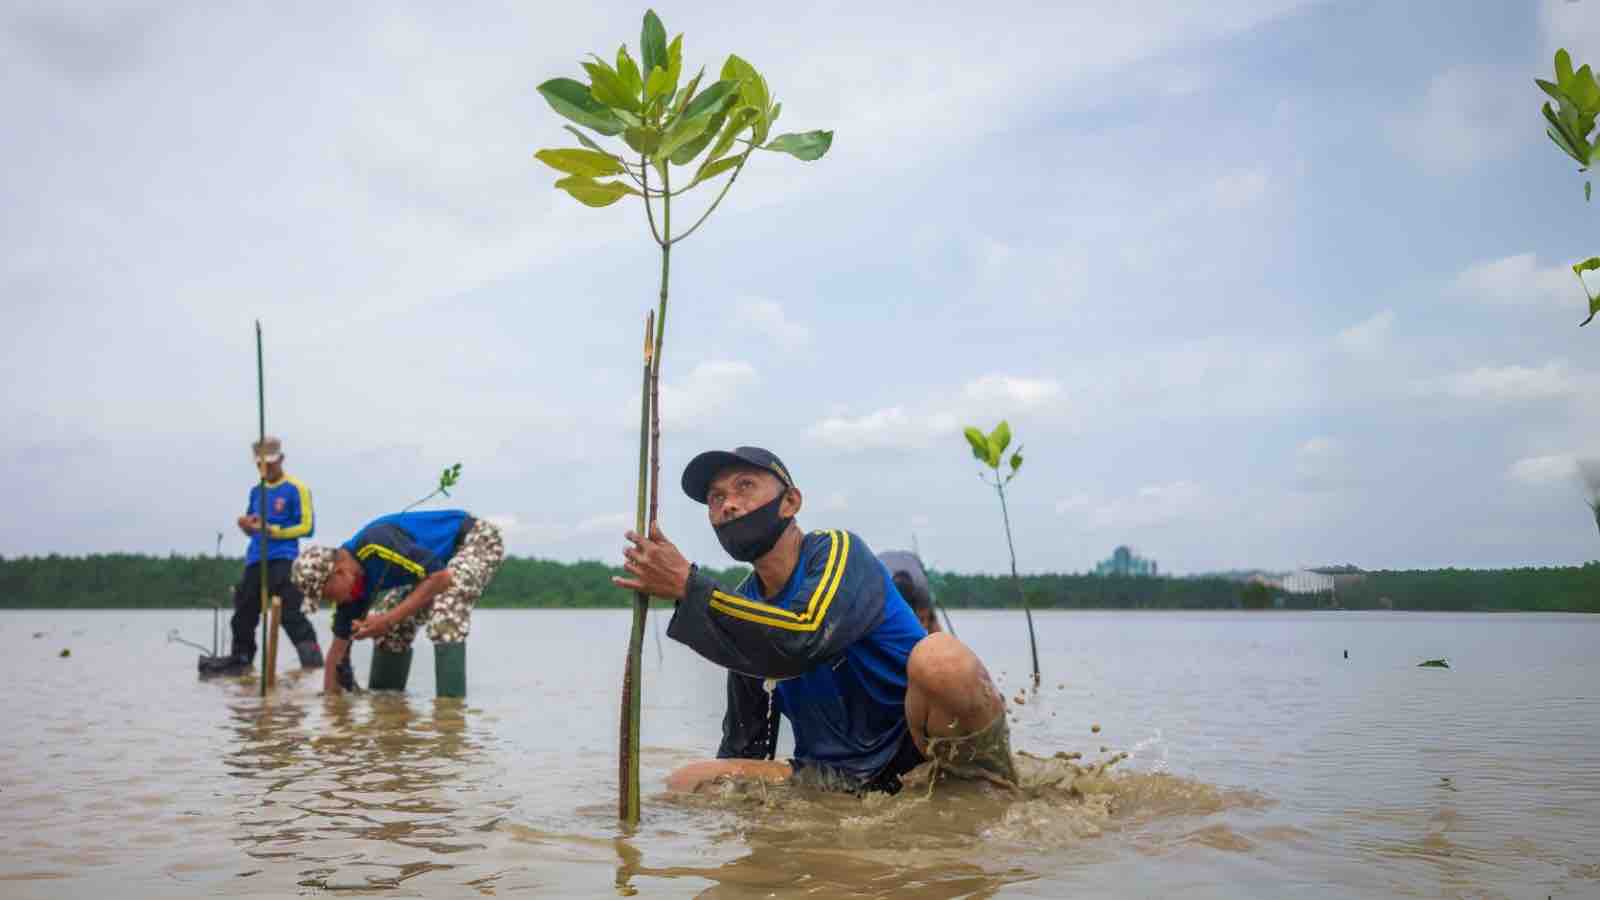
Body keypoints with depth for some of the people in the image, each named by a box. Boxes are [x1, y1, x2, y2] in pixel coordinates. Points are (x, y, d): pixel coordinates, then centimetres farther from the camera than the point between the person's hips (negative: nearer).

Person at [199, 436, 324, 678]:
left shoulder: (296, 489, -3)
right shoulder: (256, 491, 17)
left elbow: (307, 527, -7)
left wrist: (273, 530, -15)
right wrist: (247, 525, -2)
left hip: (283, 560, -7)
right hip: (255, 560, 7)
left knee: (290, 613, -17)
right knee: (244, 612, 13)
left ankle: (313, 660, -18)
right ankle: (240, 659, 27)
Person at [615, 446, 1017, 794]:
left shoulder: (838, 551, -11)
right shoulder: (741, 604, 8)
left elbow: (806, 639, -32)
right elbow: (744, 744, 17)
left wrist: (689, 587, -27)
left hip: (922, 752, -6)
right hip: (843, 780, 6)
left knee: (940, 656, -37)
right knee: (686, 783, -9)